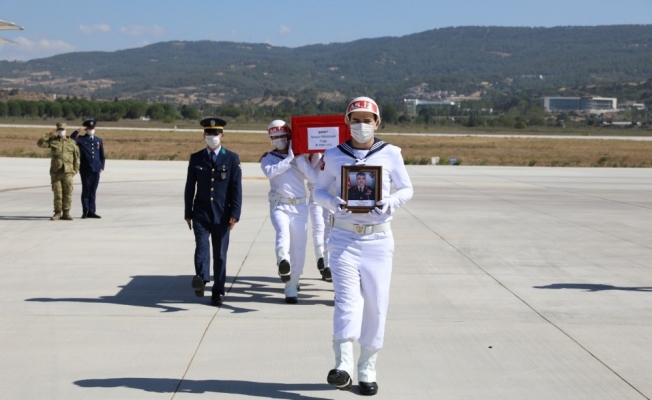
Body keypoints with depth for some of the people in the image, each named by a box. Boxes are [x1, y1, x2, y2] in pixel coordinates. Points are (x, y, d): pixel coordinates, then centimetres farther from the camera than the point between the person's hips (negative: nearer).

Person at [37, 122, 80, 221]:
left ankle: (66, 213, 5)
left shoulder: (72, 143, 7)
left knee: (67, 193, -1)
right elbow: (40, 143, -3)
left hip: (68, 172, 0)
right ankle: (57, 213, 6)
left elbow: (76, 158, 9)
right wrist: (48, 135, -10)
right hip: (55, 172, 0)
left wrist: (75, 170, 2)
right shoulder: (53, 141, 8)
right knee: (57, 193, 1)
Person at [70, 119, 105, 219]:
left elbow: (102, 155, 16)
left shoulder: (99, 141, 14)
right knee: (86, 190, -1)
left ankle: (91, 211, 10)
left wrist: (102, 167, 7)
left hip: (96, 169, 3)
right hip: (85, 169, -3)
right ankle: (85, 212, 3)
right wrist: (77, 131, -19)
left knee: (93, 191, 6)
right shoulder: (81, 139, 3)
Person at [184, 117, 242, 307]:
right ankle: (201, 279, -36)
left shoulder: (232, 158, 2)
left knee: (220, 253, 3)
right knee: (201, 245, -19)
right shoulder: (196, 158, 7)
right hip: (201, 213, 1)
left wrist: (234, 214, -9)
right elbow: (190, 187, 9)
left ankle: (218, 292, 11)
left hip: (222, 214, -1)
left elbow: (236, 189, -1)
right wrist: (188, 213, 5)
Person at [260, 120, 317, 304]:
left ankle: (291, 288, 14)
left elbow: (313, 177, -2)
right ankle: (283, 261, -58)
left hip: (300, 207, 2)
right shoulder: (268, 158, 8)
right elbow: (270, 171, -16)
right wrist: (289, 159, -14)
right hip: (279, 206, -2)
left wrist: (299, 159, -8)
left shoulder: (300, 157, 13)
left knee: (298, 248, 3)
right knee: (283, 232, -33)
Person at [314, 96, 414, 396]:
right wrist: (333, 202, -11)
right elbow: (319, 191, 11)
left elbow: (406, 189, 8)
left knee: (376, 304, 4)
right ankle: (343, 365, -24)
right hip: (344, 238, -1)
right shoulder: (333, 155, 4)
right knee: (347, 299, -16)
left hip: (378, 239, 1)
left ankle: (367, 370, 16)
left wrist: (390, 203, -14)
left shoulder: (390, 154, 2)